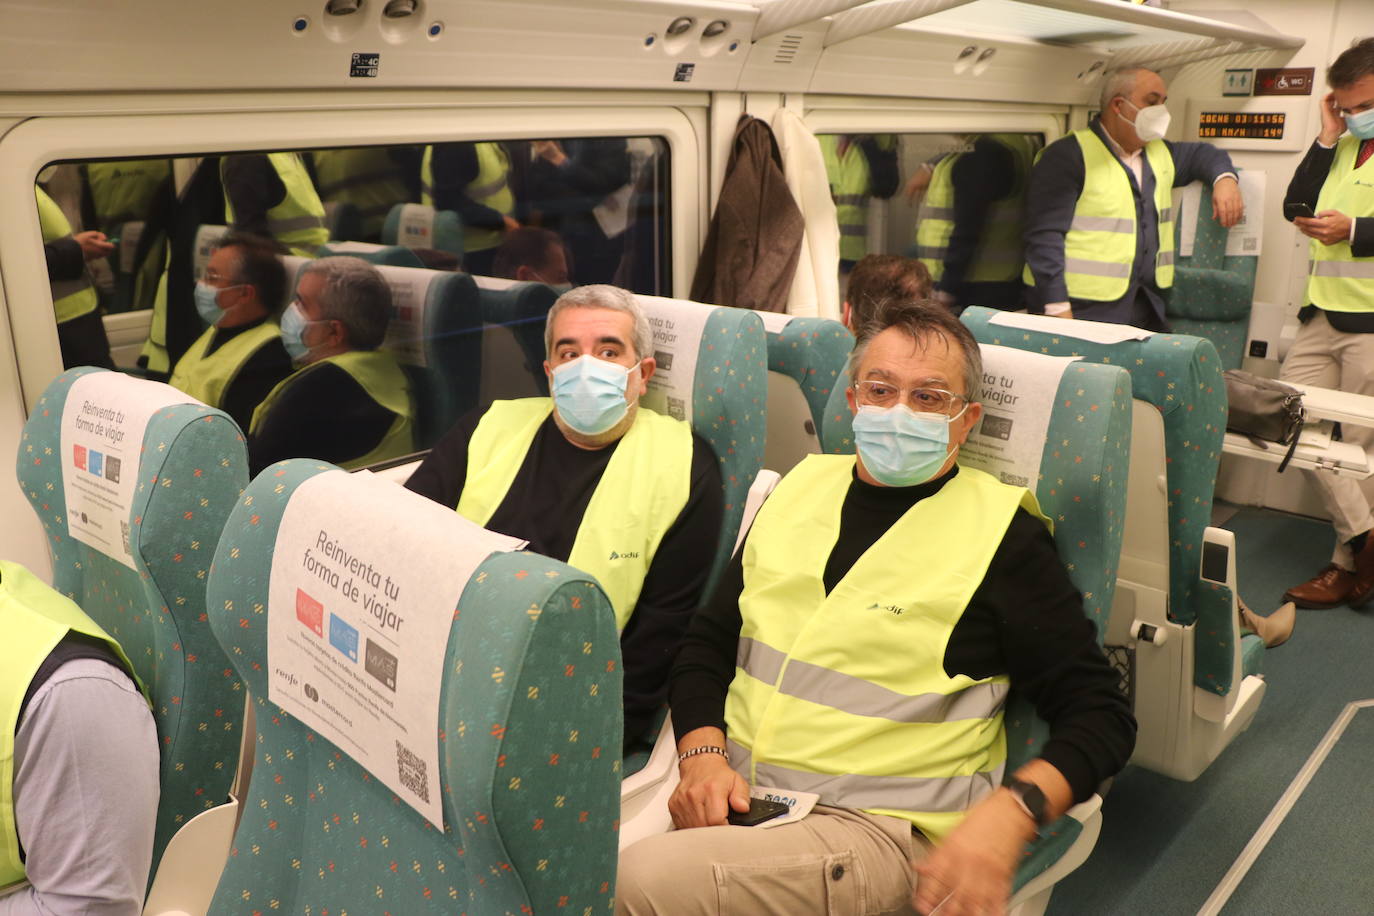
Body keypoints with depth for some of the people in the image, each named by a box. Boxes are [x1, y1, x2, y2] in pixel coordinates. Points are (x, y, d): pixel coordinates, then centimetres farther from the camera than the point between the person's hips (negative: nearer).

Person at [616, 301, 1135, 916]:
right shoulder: (802, 489, 11)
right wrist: (703, 754, -2)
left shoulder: (1003, 536, -3)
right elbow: (707, 645, 16)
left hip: (875, 824, -5)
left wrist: (1010, 813, -19)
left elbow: (1102, 716, -1)